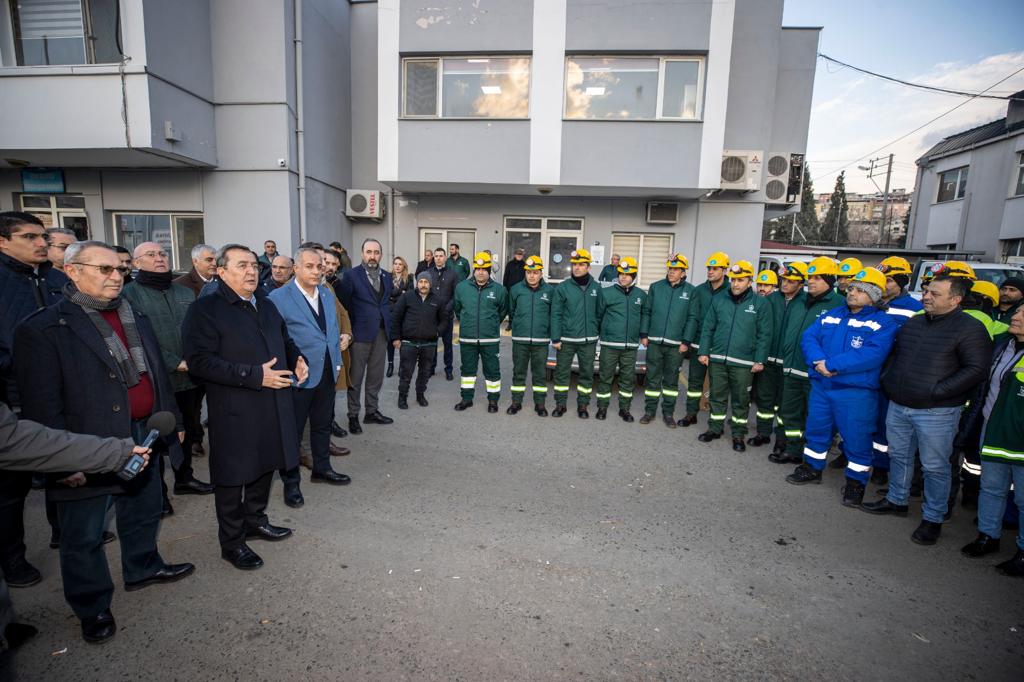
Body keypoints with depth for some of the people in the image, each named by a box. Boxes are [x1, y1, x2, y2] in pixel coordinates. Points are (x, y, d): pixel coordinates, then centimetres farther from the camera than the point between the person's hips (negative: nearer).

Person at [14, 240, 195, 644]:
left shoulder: (136, 319, 8)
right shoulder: (43, 329, -12)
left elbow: (158, 374, 12)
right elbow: (42, 404, -14)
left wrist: (173, 421, 13)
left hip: (143, 437, 6)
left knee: (144, 511, 23)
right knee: (84, 535, 12)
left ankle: (143, 567, 45)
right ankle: (92, 607, 30)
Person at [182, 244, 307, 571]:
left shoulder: (267, 306, 13)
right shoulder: (205, 309, -11)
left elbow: (285, 341, 25)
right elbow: (199, 361, -20)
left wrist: (297, 359, 2)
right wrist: (255, 375, -25)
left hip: (274, 406, 7)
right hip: (234, 412, -7)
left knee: (265, 466, 20)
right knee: (233, 476, 8)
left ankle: (255, 521, 41)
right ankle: (232, 542, 26)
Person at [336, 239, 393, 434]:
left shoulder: (386, 277, 10)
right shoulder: (352, 276, -7)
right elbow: (343, 304, -6)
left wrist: (388, 325, 10)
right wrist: (351, 329, -4)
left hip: (381, 333, 5)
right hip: (360, 333, -5)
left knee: (376, 376, 12)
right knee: (356, 377, 3)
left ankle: (372, 411, 25)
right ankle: (353, 416, 14)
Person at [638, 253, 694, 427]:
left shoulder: (690, 291, -1)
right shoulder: (656, 287, 3)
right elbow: (646, 311, 7)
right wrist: (644, 334, 1)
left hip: (676, 344, -1)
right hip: (654, 341, 1)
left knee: (671, 379, 10)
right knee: (653, 377, 7)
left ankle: (668, 412, 22)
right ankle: (650, 410, 19)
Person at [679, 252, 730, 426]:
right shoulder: (699, 290, 4)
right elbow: (692, 317, -1)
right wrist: (686, 340, -10)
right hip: (698, 343, 3)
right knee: (694, 379, 11)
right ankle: (691, 413, 23)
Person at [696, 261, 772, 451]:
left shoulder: (760, 303, -3)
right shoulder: (719, 301, 4)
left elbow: (764, 335, -3)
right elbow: (707, 328, 6)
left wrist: (760, 360, -7)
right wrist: (704, 352, 1)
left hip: (743, 363, -2)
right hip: (717, 359, 2)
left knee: (741, 400, 9)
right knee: (717, 396, 13)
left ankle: (738, 434, 22)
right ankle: (715, 428, 28)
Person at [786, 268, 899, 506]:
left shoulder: (883, 322, -7)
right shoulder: (832, 315, 11)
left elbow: (873, 354, -22)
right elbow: (808, 337, 1)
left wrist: (832, 365, -24)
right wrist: (818, 361, -18)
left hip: (856, 392, -5)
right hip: (821, 386, 5)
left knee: (856, 437, 5)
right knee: (816, 430, 17)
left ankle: (856, 481, 23)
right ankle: (812, 467, 35)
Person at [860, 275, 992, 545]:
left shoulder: (970, 328, -10)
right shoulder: (913, 322, 10)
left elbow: (977, 369, -15)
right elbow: (894, 354, 22)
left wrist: (937, 391, -20)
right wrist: (887, 378, 9)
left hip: (936, 412, -6)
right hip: (898, 406, 7)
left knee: (935, 467, 5)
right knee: (898, 456, 18)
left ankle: (933, 518, 20)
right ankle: (896, 500, 35)